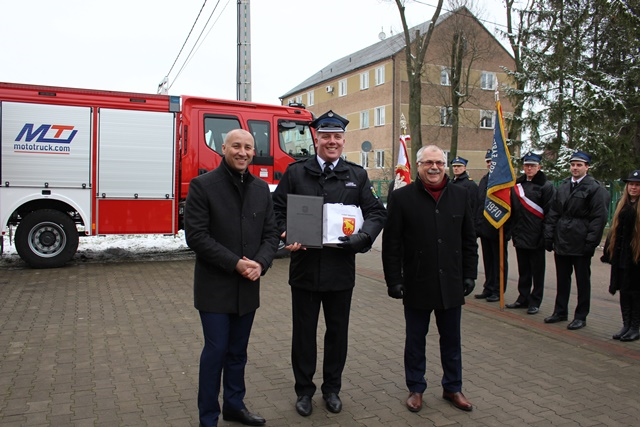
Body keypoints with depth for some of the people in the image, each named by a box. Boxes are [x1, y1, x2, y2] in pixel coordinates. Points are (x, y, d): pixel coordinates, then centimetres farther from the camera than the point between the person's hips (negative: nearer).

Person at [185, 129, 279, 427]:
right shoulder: (202, 185, -8)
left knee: (238, 351, 16)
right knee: (216, 351, 2)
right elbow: (196, 235, -14)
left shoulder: (261, 189, 7)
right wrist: (235, 263, -19)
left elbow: (271, 233, 7)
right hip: (215, 287, -4)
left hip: (248, 288, 5)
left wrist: (260, 263, -12)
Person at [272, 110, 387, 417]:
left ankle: (332, 388, 34)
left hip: (341, 268, 1)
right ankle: (304, 389, 30)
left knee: (338, 331, 14)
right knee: (304, 332, 11)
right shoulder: (296, 172, 2)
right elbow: (277, 209, 3)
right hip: (305, 267, -1)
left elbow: (377, 212, 2)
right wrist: (287, 234, -16)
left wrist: (363, 236, -17)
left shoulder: (357, 176, 5)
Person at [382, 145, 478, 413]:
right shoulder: (402, 197, -5)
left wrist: (469, 275, 6)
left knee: (451, 339, 15)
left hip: (451, 285, 3)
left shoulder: (459, 195, 5)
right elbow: (391, 244, -6)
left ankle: (452, 387, 33)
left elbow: (469, 240, 10)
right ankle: (416, 388, 28)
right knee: (415, 340, 11)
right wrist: (394, 281, -9)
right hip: (417, 285, -3)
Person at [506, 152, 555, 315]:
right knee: (523, 270, 14)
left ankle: (535, 302, 14)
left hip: (536, 237, -5)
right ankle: (523, 298, 24)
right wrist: (513, 231, 7)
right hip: (520, 236, 5)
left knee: (537, 272, 5)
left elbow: (550, 212, -9)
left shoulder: (546, 186, -5)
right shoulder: (516, 185, 10)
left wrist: (546, 234, -14)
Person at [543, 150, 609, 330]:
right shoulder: (563, 187, 10)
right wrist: (549, 236, 5)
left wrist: (591, 242, -15)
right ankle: (560, 312, 26)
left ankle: (581, 317, 16)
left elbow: (599, 218, -11)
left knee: (583, 280, 6)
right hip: (561, 241, 5)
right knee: (562, 279, 14)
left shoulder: (595, 189, -7)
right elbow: (553, 213, 11)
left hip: (581, 244, -5)